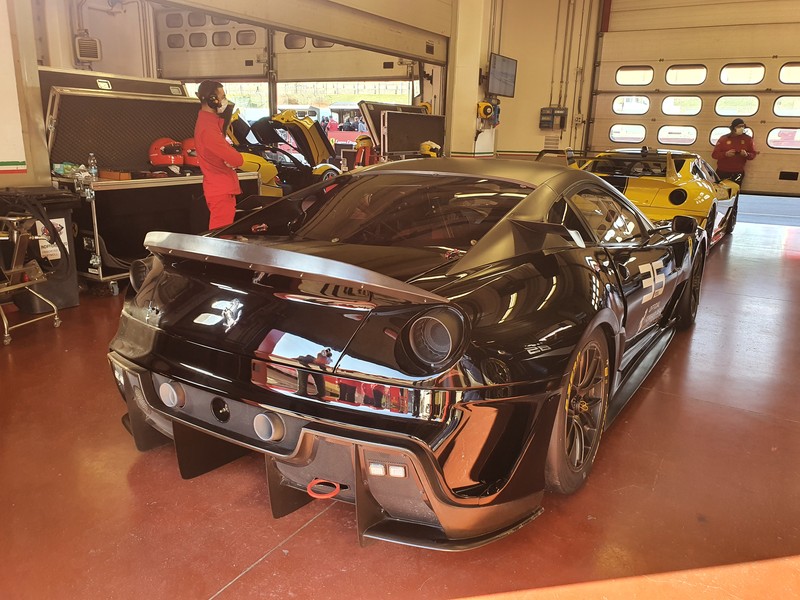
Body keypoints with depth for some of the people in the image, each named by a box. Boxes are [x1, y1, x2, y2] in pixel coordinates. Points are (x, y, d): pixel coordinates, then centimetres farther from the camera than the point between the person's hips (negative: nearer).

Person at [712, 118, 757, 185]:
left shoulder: (748, 139, 3)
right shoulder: (723, 139, -1)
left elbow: (753, 154, 7)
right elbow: (714, 154, -2)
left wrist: (746, 154, -16)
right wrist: (726, 154, -21)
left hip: (738, 173, 1)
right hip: (722, 172, -1)